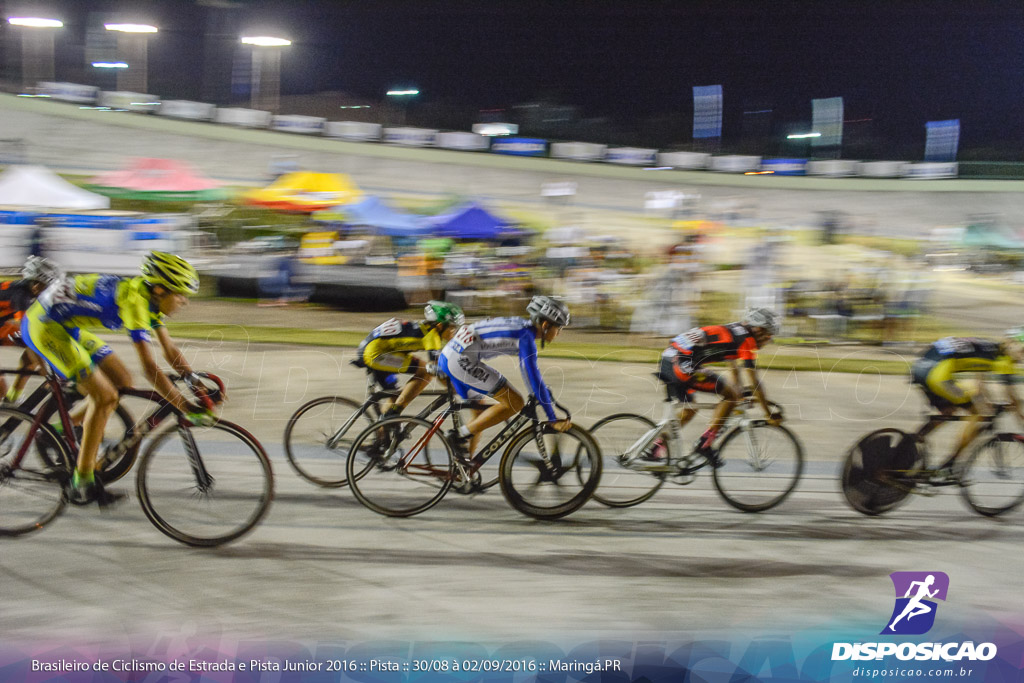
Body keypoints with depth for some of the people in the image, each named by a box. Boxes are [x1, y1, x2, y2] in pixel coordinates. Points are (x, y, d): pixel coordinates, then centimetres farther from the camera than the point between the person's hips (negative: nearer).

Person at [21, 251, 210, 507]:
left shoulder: (150, 297, 1)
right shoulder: (134, 299, -27)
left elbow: (170, 351, 11)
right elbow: (150, 368, -32)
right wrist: (189, 410, -32)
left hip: (68, 326, 10)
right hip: (43, 325, -10)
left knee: (122, 380, 9)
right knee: (105, 397, -13)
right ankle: (82, 484, -5)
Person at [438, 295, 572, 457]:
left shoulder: (520, 326, 17)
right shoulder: (525, 336, -11)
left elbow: (531, 369, 32)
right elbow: (534, 378, -16)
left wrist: (546, 397, 36)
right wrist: (553, 419, -13)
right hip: (462, 361, -10)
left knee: (481, 412, 20)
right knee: (515, 403, -8)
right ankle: (461, 435, -7)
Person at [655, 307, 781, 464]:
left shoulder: (732, 333, 24)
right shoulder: (746, 340, -3)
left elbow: (734, 367, 40)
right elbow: (754, 383, -4)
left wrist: (739, 395, 48)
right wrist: (770, 415, 2)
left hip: (666, 362, 10)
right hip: (683, 365, -10)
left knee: (689, 410, 25)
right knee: (731, 395, -2)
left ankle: (653, 451, 25)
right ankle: (704, 444, -2)